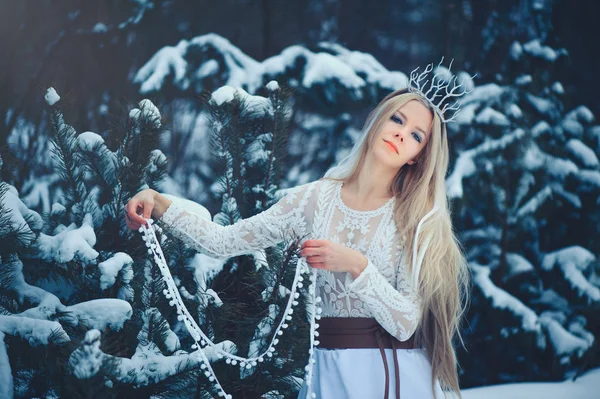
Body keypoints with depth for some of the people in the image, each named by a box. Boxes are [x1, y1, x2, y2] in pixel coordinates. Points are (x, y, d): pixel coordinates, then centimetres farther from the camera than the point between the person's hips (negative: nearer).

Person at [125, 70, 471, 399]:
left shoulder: (417, 220, -5)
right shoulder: (315, 198, 0)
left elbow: (405, 324, -12)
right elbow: (223, 242, -3)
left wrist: (356, 265, -22)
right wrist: (158, 203, -13)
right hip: (332, 370, 2)